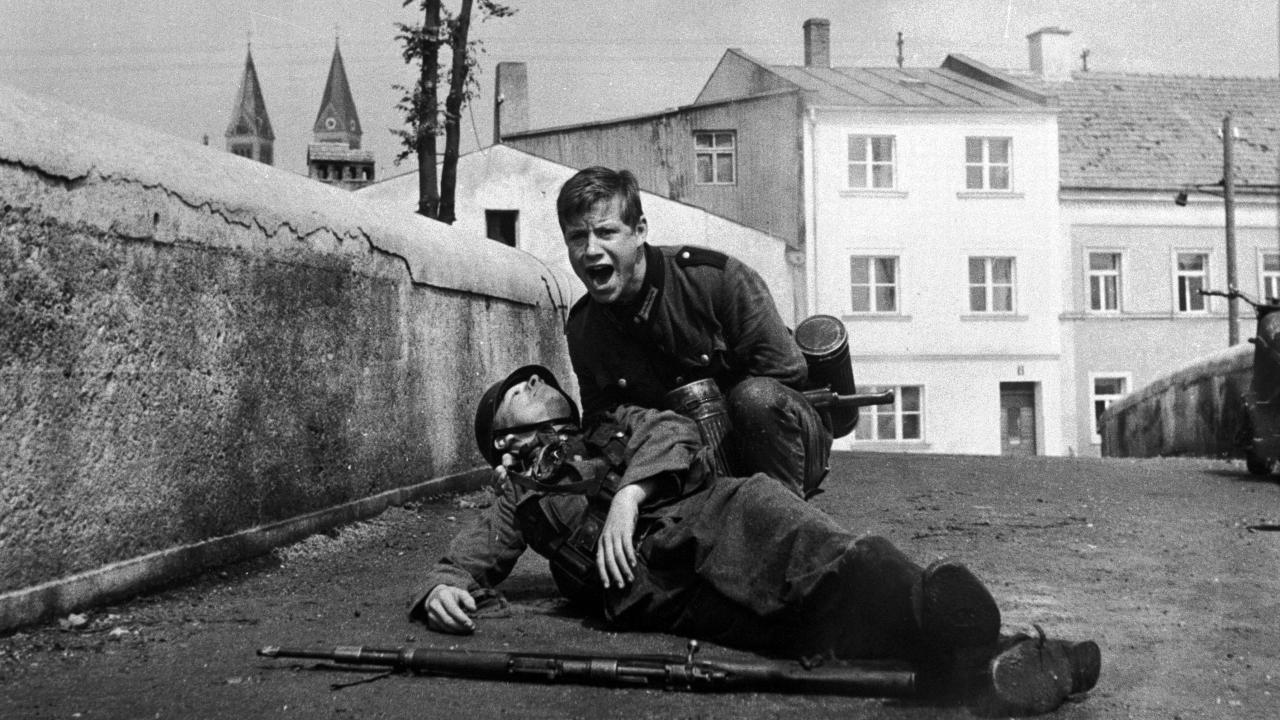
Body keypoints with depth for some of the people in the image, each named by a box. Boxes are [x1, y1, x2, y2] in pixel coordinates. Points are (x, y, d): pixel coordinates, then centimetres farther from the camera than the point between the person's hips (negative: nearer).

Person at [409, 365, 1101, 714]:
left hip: (717, 507, 3)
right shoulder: (520, 498, 34)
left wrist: (630, 490, -6)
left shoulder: (619, 425, 35)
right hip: (647, 579, -3)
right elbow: (470, 553, 25)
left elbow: (675, 435, 15)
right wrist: (441, 589, 0)